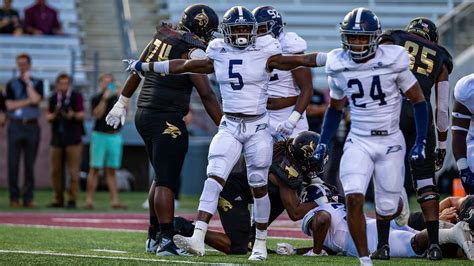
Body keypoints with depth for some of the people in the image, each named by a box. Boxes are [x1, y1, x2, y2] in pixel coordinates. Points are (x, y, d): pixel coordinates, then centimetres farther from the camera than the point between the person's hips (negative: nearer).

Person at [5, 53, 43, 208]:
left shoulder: (37, 83, 10)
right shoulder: (11, 84, 10)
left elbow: (36, 99, -9)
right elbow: (10, 105, -2)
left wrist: (28, 82, -2)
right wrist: (28, 101, -7)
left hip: (32, 126, 0)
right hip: (15, 125, 0)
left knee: (30, 164, 0)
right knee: (13, 164, -3)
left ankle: (28, 198, 3)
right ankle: (14, 198, 1)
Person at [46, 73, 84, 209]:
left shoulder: (76, 96, 1)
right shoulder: (54, 98, 12)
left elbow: (81, 115, -5)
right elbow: (48, 117, 11)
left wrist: (73, 115, -25)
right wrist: (54, 115, -11)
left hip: (73, 138, -4)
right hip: (57, 137, 4)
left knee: (73, 171, -7)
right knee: (56, 171, 5)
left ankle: (72, 200, -4)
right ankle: (58, 200, 12)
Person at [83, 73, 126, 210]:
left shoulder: (116, 98, 13)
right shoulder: (96, 98, 1)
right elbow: (97, 114, -13)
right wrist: (104, 98, -16)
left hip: (115, 136, 4)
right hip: (100, 135, -4)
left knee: (112, 171, 4)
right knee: (95, 169, -5)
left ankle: (114, 200, 1)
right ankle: (89, 200, -4)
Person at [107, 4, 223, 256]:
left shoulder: (161, 36, 11)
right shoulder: (192, 51, -11)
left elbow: (136, 72, 21)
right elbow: (207, 95, -15)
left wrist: (122, 103, 33)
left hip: (144, 114, 8)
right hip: (166, 119, -8)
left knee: (162, 176, 18)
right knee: (167, 181, -7)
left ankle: (154, 235, 22)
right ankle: (166, 240, -12)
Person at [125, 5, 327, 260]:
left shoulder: (264, 53, -2)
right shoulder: (218, 55, 6)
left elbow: (299, 60, -2)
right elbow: (183, 66, 14)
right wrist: (144, 66, 19)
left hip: (258, 127, -2)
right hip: (229, 127, 2)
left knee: (259, 186, 6)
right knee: (214, 178, -14)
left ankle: (260, 244, 21)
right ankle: (198, 239, -25)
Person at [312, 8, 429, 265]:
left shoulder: (393, 60, -13)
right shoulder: (338, 66, -3)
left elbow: (418, 101, -4)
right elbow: (335, 107, 15)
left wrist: (420, 142, -10)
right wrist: (323, 143, 8)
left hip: (391, 142, -1)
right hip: (358, 142, 2)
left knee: (387, 207, 6)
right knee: (354, 199, -19)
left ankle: (382, 244, 41)